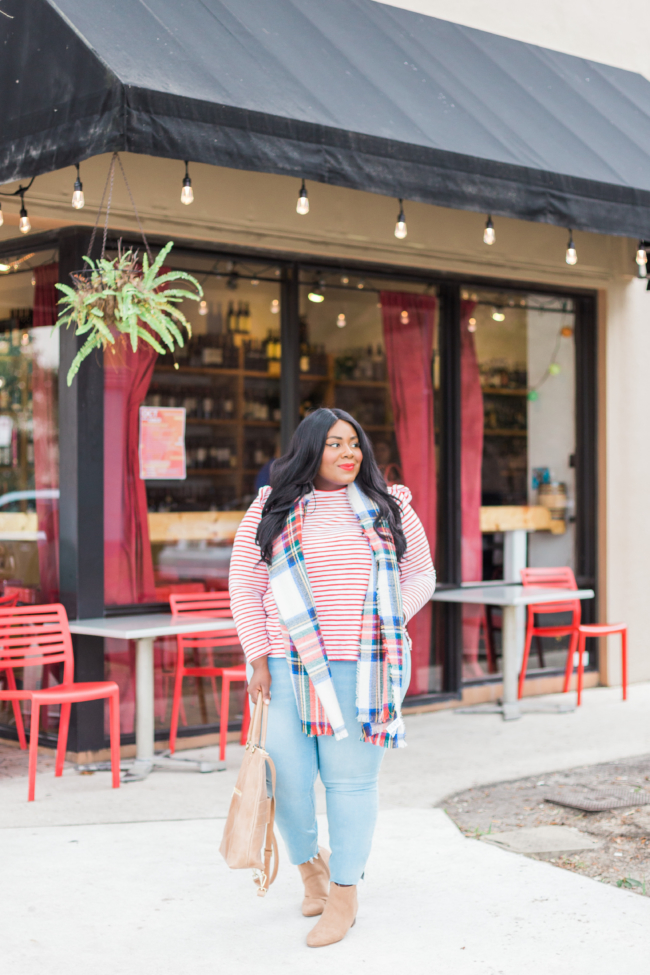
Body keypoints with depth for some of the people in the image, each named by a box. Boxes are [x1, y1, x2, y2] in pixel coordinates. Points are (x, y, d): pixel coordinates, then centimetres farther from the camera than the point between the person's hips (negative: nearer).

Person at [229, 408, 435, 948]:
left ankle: (345, 895, 16)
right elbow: (244, 585, 5)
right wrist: (259, 658, -2)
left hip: (361, 668, 0)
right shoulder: (271, 508, 5)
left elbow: (422, 574, 13)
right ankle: (309, 862, 30)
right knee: (285, 777, 1)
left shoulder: (389, 507, 8)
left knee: (350, 778, 1)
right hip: (287, 664, 0)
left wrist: (389, 620, -5)